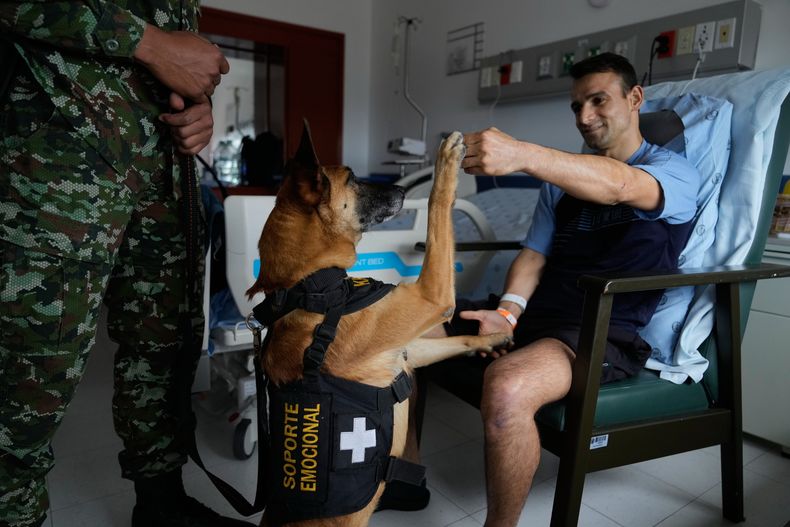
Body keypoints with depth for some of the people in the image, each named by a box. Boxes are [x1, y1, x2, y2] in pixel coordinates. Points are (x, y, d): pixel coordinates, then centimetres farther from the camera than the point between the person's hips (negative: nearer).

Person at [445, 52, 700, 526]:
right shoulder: (563, 178, 20)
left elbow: (620, 186, -24)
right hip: (537, 312, 7)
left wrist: (522, 154, -41)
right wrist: (507, 311, -11)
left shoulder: (675, 172, 2)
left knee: (506, 387, -38)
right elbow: (535, 254, 10)